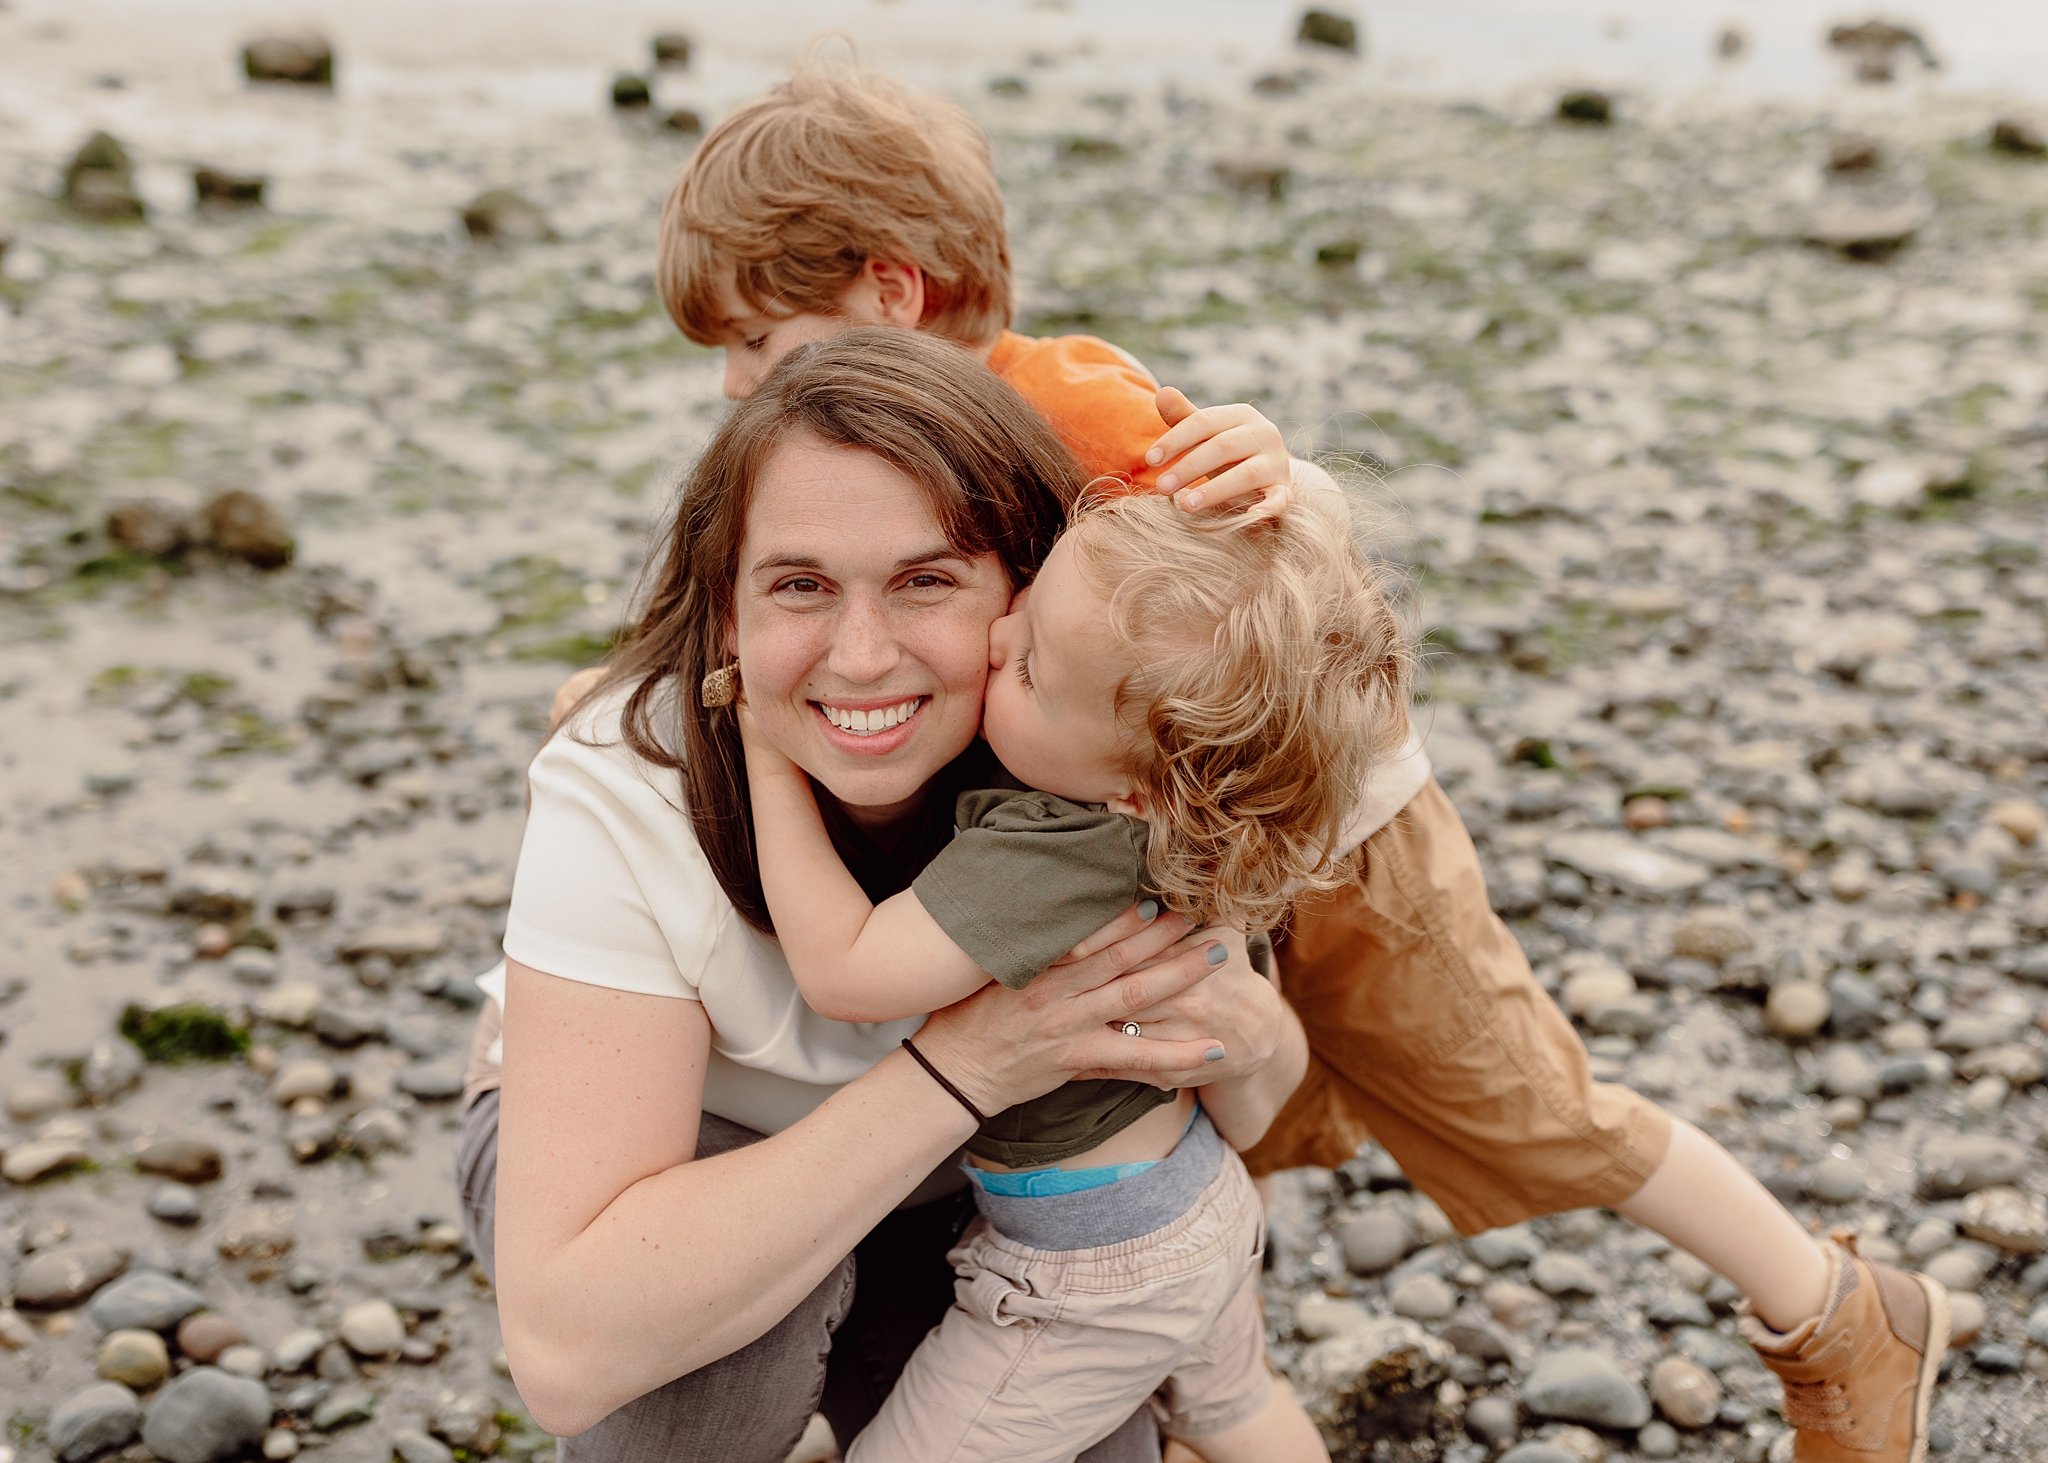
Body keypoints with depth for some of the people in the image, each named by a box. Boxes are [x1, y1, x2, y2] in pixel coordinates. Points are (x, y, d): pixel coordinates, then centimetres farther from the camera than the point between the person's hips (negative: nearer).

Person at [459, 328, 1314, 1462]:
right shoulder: (619, 794, -34)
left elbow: (1241, 1110, -9)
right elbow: (563, 1346, -41)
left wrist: (1244, 1032, -34)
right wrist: (962, 1064, -44)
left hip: (937, 1195, 3)